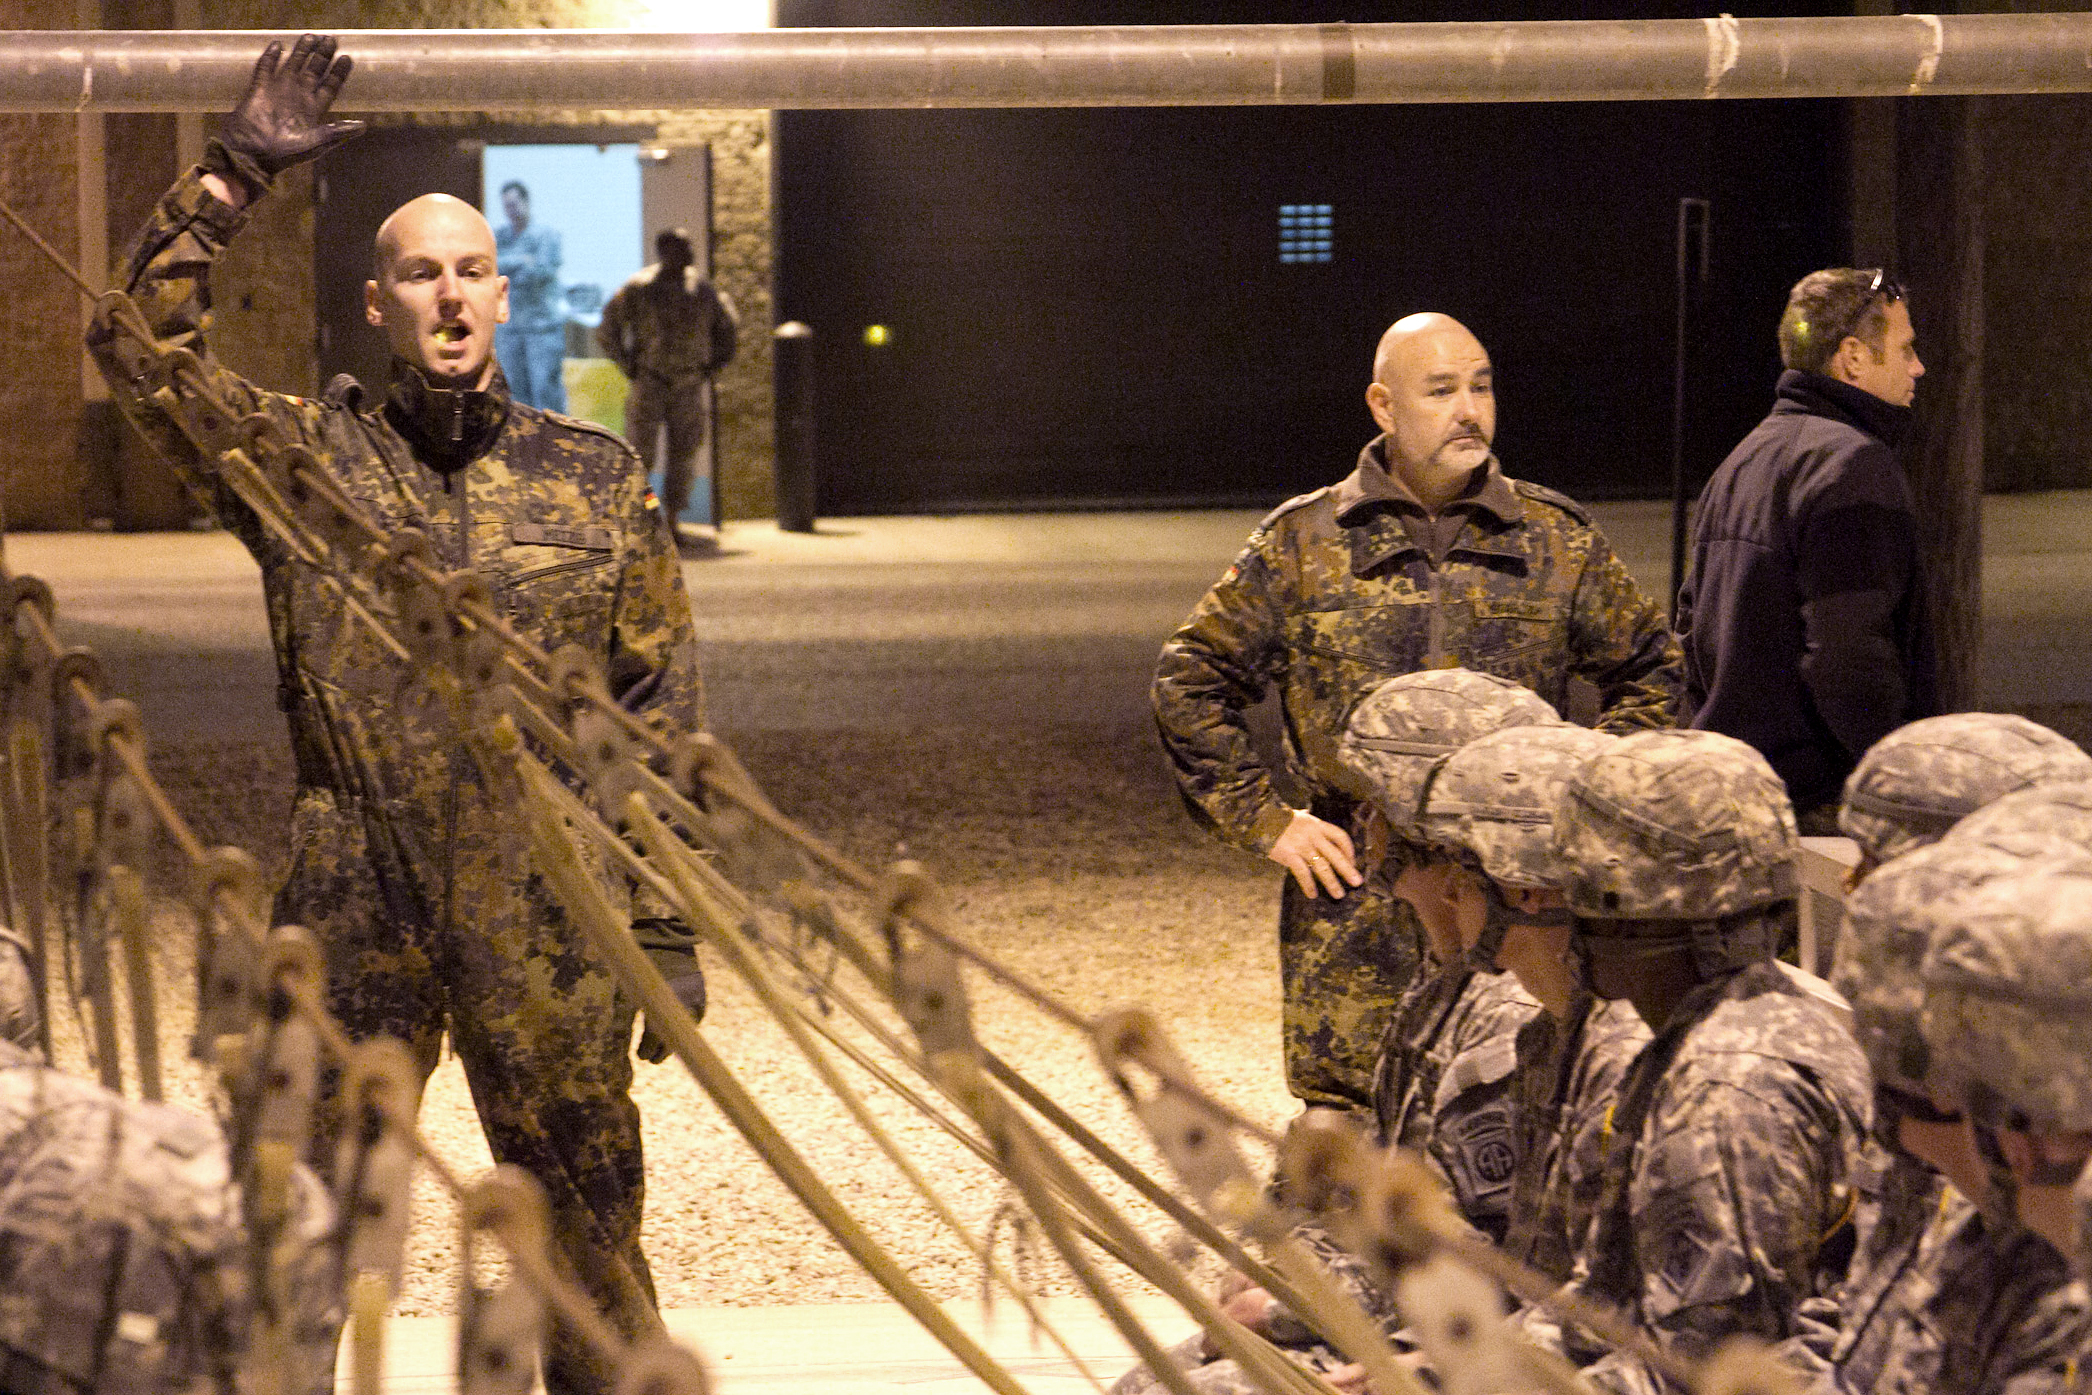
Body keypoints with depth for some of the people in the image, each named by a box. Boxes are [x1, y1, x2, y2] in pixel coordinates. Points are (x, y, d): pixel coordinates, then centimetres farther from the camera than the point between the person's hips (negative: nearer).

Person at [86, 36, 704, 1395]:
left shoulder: (597, 476, 7)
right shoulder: (306, 456, 6)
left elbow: (665, 714, 8)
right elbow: (145, 341, -4)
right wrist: (234, 176, -9)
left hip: (547, 912, 0)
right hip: (354, 909, 0)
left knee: (584, 1207, 7)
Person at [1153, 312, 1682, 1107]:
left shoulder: (1560, 541, 8)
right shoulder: (1302, 543, 4)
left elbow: (1649, 672, 20)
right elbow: (1190, 684, 11)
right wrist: (1264, 820, 4)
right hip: (1353, 914, -1)